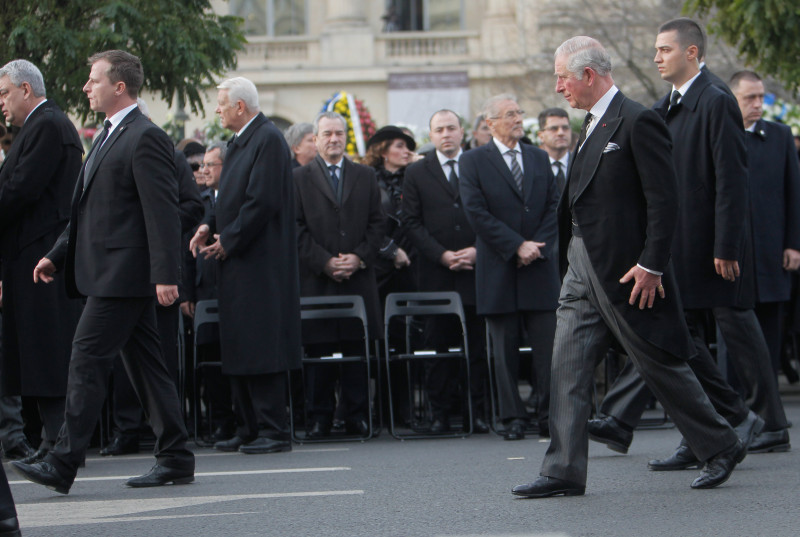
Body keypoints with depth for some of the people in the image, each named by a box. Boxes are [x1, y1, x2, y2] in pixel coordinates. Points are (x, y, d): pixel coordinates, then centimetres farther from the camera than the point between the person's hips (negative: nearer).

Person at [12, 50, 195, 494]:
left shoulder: (145, 139, -12)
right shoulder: (110, 137, 19)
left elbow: (163, 211, -18)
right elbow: (90, 211, 24)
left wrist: (165, 275, -23)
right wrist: (58, 255, 19)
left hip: (122, 275, -10)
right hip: (111, 275, 10)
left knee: (87, 360, -11)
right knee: (144, 363, 11)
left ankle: (62, 465, -11)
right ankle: (175, 459, 14)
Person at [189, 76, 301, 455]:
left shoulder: (268, 140, -14)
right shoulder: (240, 142, 17)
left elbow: (263, 201, -20)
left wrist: (228, 240, -14)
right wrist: (209, 226, 5)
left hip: (259, 264, -10)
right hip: (237, 264, 10)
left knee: (260, 349, -9)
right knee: (238, 350, 12)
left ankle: (273, 431, -6)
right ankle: (250, 429, 18)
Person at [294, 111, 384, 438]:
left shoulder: (365, 177, 15)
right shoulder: (300, 178, 7)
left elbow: (376, 224, 10)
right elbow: (298, 228, 0)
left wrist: (359, 257, -6)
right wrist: (324, 262, -10)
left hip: (358, 277, 2)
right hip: (316, 280, -2)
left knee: (357, 350, 1)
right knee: (318, 352, -2)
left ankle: (356, 417, 5)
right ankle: (319, 418, 4)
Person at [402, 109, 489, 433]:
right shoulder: (417, 173, 9)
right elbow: (413, 223, 4)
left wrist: (477, 251, -8)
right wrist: (442, 255, -8)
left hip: (476, 270, 0)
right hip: (436, 276, 0)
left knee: (478, 346, -1)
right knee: (438, 347, 1)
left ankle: (477, 413, 4)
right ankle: (440, 414, 5)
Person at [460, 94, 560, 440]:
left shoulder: (539, 158, 14)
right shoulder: (473, 162, 1)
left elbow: (554, 206, 9)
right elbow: (477, 213, -7)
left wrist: (539, 246, -6)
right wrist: (517, 246, -12)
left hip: (540, 268, 3)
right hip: (499, 270, -3)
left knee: (548, 347, -2)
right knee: (505, 349, 1)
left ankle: (550, 416, 3)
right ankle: (513, 418, 7)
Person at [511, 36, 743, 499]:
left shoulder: (638, 122, -14)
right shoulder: (592, 125, 15)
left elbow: (664, 200, -17)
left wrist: (651, 266, -20)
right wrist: (570, 257, 16)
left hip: (628, 270, -9)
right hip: (583, 270, 9)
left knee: (662, 366, 2)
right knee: (568, 369, 1)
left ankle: (721, 447, 18)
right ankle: (564, 472, 1)